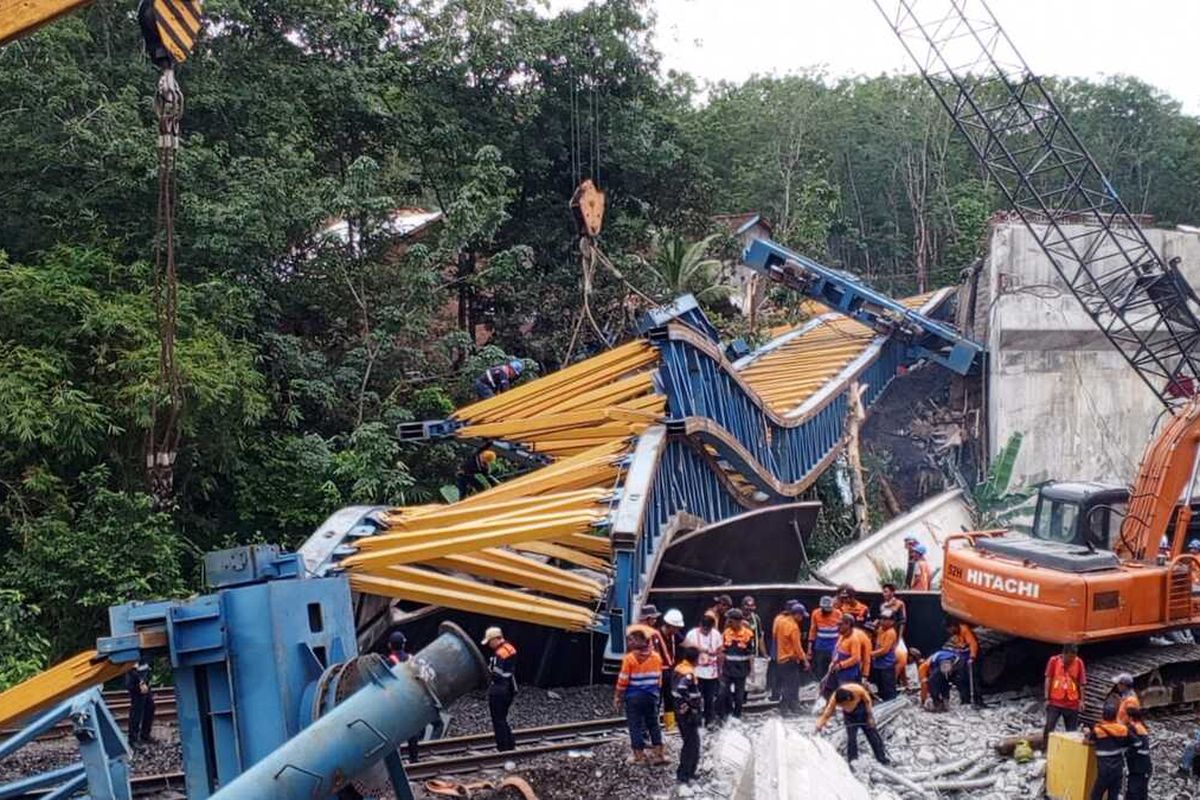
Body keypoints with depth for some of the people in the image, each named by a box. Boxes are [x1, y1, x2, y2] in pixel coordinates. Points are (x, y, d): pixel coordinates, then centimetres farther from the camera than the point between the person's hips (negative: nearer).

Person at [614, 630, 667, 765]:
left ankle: (639, 755, 8)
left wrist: (617, 697, -2)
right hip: (651, 696, 4)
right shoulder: (656, 657, 0)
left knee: (635, 725, 5)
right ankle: (658, 754, 13)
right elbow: (659, 678, 7)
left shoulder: (629, 658, -14)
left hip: (633, 697, -4)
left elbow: (623, 680, -12)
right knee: (653, 724, 13)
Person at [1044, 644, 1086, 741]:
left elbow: (1081, 683, 4)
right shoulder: (1054, 660, -4)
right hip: (1054, 702, -1)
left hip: (1072, 704, 1)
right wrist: (1047, 699, -5)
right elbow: (1048, 680, -1)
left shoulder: (1079, 663, -1)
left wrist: (1081, 700, -2)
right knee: (1049, 728, -4)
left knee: (1071, 732, 4)